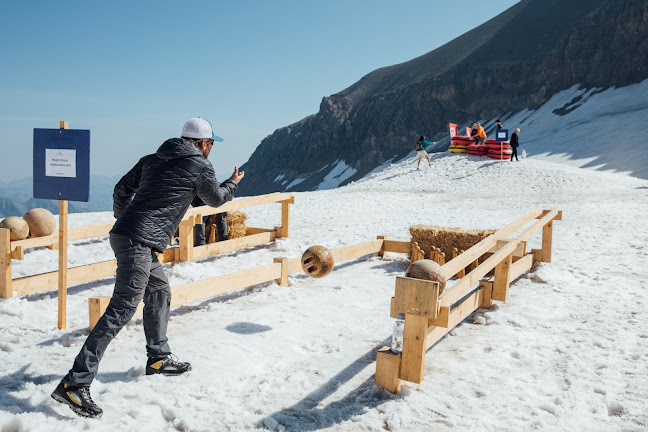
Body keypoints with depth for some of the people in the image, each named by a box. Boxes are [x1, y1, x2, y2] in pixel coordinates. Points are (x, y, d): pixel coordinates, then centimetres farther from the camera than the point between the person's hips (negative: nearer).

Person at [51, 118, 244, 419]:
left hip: (124, 233, 9)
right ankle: (75, 383, -13)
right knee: (122, 308, -11)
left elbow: (121, 189, 19)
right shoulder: (200, 166, 0)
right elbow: (215, 199, 16)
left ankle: (158, 357, 33)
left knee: (159, 292, 22)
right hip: (139, 242, -9)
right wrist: (233, 183, 36)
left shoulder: (152, 159, 17)